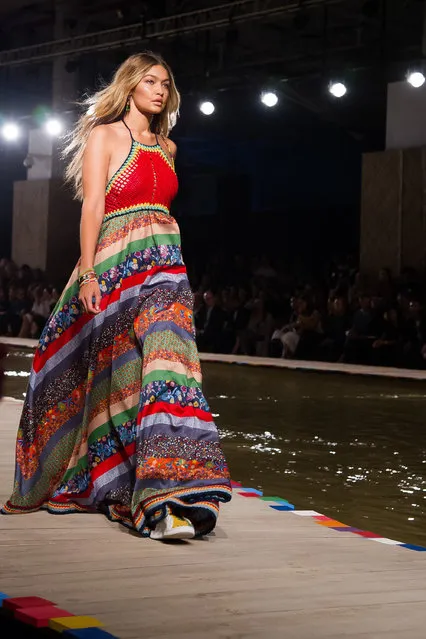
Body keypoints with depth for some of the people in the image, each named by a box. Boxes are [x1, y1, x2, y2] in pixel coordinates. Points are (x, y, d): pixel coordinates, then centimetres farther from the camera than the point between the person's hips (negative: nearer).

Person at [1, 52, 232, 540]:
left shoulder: (166, 147, 20)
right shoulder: (104, 135, 3)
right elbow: (93, 206, -5)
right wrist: (88, 274, -14)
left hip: (165, 269, 5)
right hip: (116, 266, -5)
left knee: (164, 363, -10)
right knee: (114, 379, -5)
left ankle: (164, 496, -9)